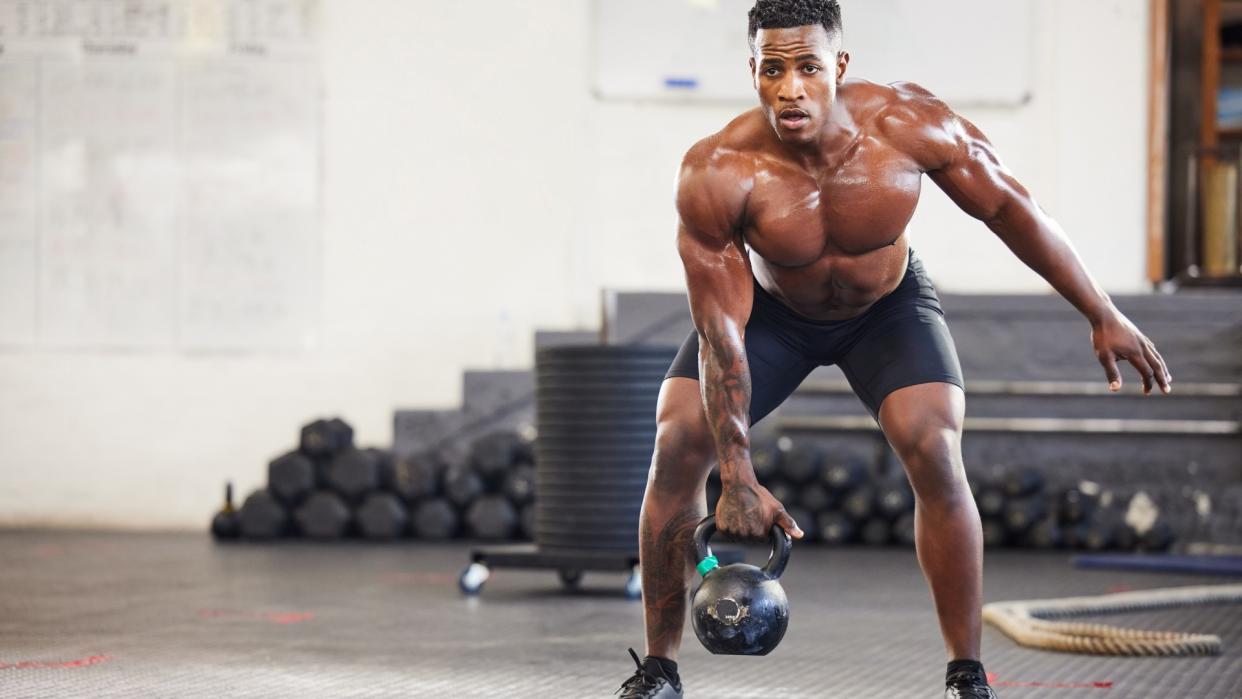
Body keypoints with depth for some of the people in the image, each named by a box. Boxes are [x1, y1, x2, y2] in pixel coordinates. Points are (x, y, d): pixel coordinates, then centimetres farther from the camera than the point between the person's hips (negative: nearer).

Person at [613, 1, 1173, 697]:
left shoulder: (908, 123, -32)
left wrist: (1104, 316, -12)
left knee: (934, 450, -22)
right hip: (770, 308, 0)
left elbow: (1011, 206, -17)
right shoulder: (717, 173, -34)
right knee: (679, 444, -16)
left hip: (888, 305, 0)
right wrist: (739, 480, -32)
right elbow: (721, 332, -30)